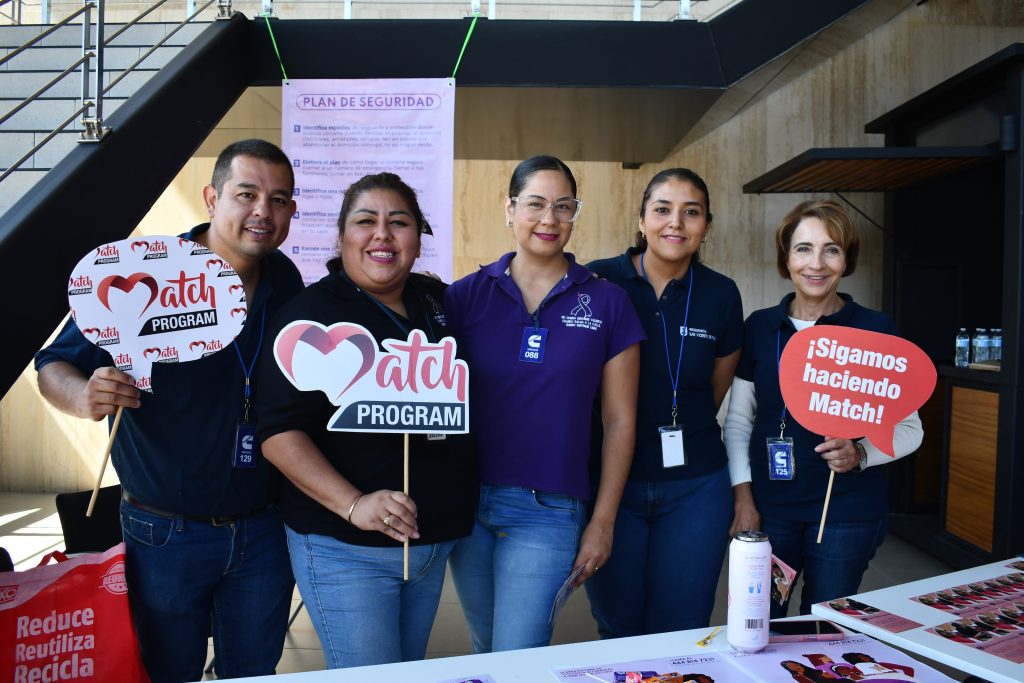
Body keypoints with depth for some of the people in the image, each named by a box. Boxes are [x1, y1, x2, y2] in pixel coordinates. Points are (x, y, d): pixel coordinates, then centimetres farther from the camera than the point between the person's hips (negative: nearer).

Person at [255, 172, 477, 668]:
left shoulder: (439, 302, 6)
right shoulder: (310, 316, -10)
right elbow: (280, 431, -17)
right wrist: (354, 505, -27)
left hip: (437, 539, 6)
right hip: (345, 549, -6)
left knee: (412, 671, 20)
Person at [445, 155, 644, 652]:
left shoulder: (607, 303, -2)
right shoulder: (466, 295, 0)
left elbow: (619, 421, 0)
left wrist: (602, 521, 0)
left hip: (546, 512, -2)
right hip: (467, 501, 2)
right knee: (486, 649, 20)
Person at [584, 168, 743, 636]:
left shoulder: (721, 295, 0)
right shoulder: (598, 283, -8)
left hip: (695, 487, 2)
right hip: (610, 480, -1)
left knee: (680, 636, 10)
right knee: (618, 633, 12)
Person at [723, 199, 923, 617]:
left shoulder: (876, 331, -4)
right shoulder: (759, 327, 3)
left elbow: (909, 428, 0)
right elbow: (738, 419, 8)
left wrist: (859, 453, -19)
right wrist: (743, 495, 0)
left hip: (846, 512, -1)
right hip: (767, 506, 2)